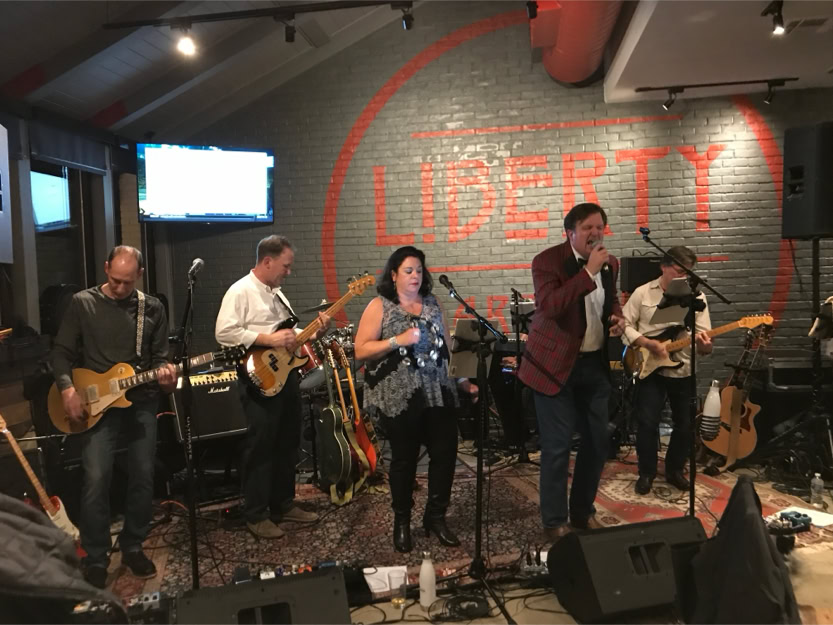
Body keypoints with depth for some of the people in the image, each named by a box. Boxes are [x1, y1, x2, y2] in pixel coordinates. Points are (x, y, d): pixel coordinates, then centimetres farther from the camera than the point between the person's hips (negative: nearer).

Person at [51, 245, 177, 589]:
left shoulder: (153, 308, 5)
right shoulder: (83, 303, 0)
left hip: (141, 402, 2)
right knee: (96, 478, -10)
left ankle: (133, 547, 24)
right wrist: (67, 389, -13)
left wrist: (165, 373, -14)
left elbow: (160, 355, 8)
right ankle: (95, 560, 7)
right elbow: (61, 352, 1)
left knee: (143, 476, 5)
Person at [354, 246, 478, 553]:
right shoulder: (379, 306, -4)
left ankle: (436, 516, 24)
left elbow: (446, 347, 15)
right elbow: (361, 350, -10)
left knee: (445, 453, 5)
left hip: (438, 393, 5)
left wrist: (463, 380, 9)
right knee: (404, 458, 6)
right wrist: (398, 340, -20)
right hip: (399, 397, -4)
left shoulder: (432, 304, 11)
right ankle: (402, 522, 25)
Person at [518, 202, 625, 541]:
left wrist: (616, 317, 1)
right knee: (557, 446, -3)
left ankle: (583, 512, 31)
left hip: (595, 363, 7)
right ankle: (555, 521, 15)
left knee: (598, 441, 12)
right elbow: (550, 306, -29)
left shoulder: (610, 263, 6)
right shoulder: (547, 260, -14)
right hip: (555, 363, -6)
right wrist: (589, 271, -28)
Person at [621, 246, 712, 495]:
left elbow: (704, 337, -2)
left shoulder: (697, 296, 1)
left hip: (684, 372, 3)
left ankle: (675, 470, 30)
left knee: (685, 425, 9)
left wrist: (704, 344, -26)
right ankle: (646, 473, 14)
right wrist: (649, 343, -17)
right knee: (647, 423, -5)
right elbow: (624, 325, -4)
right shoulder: (643, 293, -3)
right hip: (649, 369, -2)